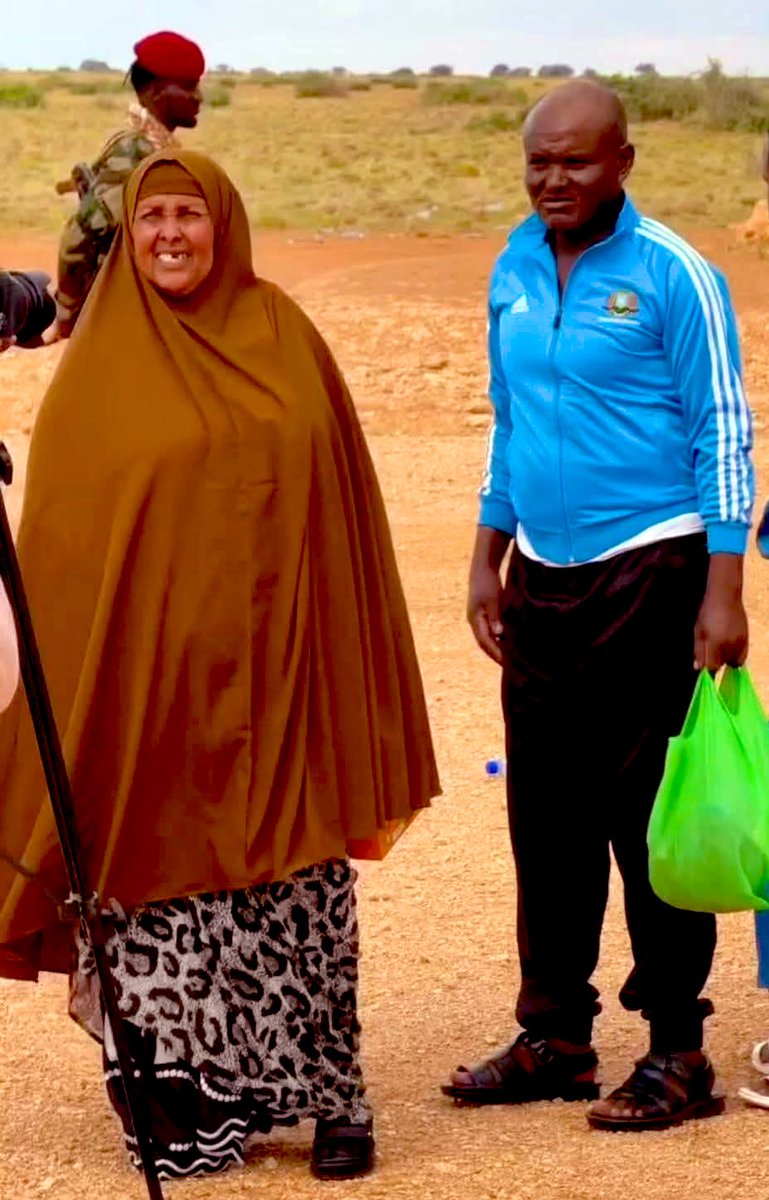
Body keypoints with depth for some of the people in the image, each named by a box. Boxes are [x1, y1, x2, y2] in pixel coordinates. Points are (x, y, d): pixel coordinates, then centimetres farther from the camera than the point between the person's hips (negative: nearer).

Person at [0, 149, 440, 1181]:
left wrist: (354, 697, 6)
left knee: (299, 885, 1)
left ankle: (328, 1099, 9)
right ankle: (186, 1111, 10)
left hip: (276, 674, 1)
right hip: (152, 679, -1)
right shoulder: (102, 369, 4)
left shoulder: (285, 341, 7)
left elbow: (342, 514, 9)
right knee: (171, 878, 0)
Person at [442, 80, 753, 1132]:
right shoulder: (514, 268, 10)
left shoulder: (671, 275, -9)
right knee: (545, 809, 9)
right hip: (544, 574, 6)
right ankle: (554, 1035, 20)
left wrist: (723, 592, -14)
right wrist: (487, 560, 17)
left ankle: (678, 1052, 5)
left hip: (649, 570, -6)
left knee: (650, 811, -3)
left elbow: (724, 433, -9)